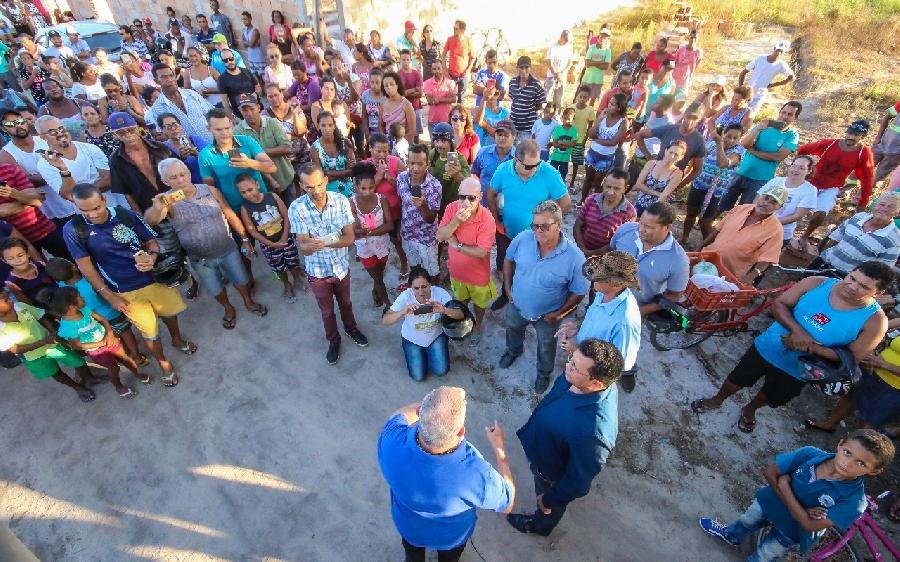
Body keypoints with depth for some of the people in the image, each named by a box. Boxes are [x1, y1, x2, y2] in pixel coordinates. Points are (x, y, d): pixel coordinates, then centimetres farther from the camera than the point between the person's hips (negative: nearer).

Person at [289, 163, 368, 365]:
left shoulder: (341, 201, -17)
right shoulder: (296, 208, -21)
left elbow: (349, 238, -16)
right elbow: (303, 247, -20)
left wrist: (323, 243, -33)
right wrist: (310, 245, -44)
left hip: (341, 266, 1)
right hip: (317, 271, -1)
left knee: (345, 303, 26)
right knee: (327, 311, 20)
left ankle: (351, 328, 55)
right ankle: (333, 340, 46)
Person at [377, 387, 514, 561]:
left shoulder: (391, 441, -41)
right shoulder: (476, 474, -46)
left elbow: (398, 416, -13)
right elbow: (507, 504, -20)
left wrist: (431, 403, -15)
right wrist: (498, 447, -14)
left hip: (408, 526, 2)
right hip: (452, 537, -1)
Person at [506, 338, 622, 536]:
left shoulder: (592, 431, -47)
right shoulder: (575, 379, -28)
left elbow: (580, 479, -29)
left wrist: (550, 499, -12)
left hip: (554, 473, -6)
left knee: (549, 508, 30)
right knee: (541, 485, 37)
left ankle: (541, 525, 63)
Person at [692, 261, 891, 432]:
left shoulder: (875, 320, -19)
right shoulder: (817, 283, -17)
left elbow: (853, 357, -17)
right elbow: (779, 304, -12)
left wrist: (810, 347, -28)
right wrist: (797, 330, -28)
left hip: (797, 370, 0)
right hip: (766, 348, 0)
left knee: (771, 397, 25)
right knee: (737, 378, 17)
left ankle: (749, 410, 56)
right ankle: (717, 400, 45)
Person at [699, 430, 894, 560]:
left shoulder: (854, 501, -33)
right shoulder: (810, 454, -28)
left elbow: (809, 525, -31)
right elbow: (770, 472, -17)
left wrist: (784, 487, -30)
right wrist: (798, 509, -22)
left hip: (791, 531, -3)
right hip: (772, 501, 4)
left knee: (760, 557, 17)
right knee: (745, 522, 32)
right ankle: (731, 535, 62)